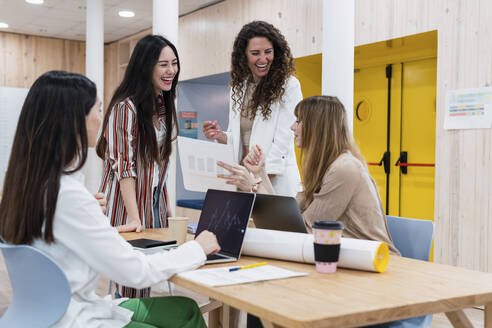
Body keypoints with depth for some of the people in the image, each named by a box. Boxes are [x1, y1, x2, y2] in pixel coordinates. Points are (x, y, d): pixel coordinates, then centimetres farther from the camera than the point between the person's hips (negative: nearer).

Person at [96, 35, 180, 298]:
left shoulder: (164, 104, 11)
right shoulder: (126, 107, -14)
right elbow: (123, 165, -18)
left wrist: (166, 206, 14)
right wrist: (134, 218, -22)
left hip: (154, 205, 7)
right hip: (127, 207, -7)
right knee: (130, 289, -4)